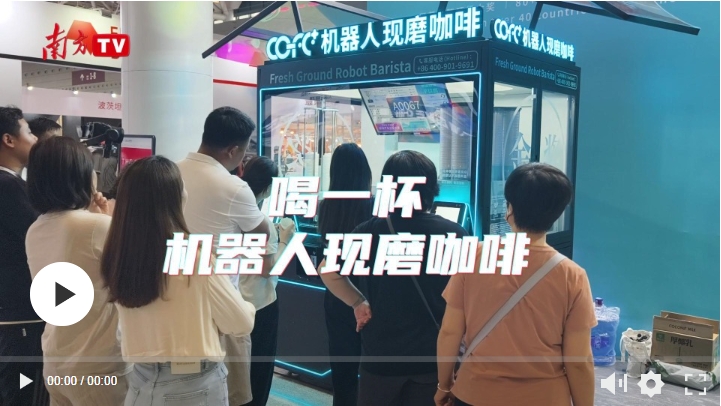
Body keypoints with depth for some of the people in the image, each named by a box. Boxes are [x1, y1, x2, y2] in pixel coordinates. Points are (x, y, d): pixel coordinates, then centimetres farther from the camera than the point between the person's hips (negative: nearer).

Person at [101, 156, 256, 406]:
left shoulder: (116, 257, -7)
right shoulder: (195, 254, -22)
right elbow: (241, 325, -11)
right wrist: (248, 308, 9)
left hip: (142, 381, 4)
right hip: (195, 385, -4)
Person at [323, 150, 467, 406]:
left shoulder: (370, 231, -10)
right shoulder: (454, 234, -10)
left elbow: (328, 272, -5)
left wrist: (359, 303, 4)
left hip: (381, 354, 0)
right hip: (433, 354, 0)